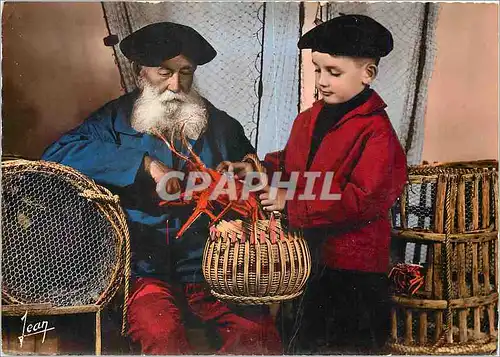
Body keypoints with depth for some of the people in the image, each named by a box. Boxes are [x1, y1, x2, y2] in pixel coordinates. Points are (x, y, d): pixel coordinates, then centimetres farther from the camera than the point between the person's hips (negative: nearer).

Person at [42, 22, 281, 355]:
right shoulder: (117, 120, 3)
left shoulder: (220, 125, 11)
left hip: (209, 266, 3)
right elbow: (58, 155, -13)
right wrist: (143, 162, -21)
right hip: (145, 268, -2)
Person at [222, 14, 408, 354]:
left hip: (349, 265, -7)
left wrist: (292, 202, -21)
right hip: (304, 251, 7)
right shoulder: (310, 118, 5)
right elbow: (290, 163, 18)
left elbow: (363, 199, -24)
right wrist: (259, 171, -3)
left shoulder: (376, 131, -17)